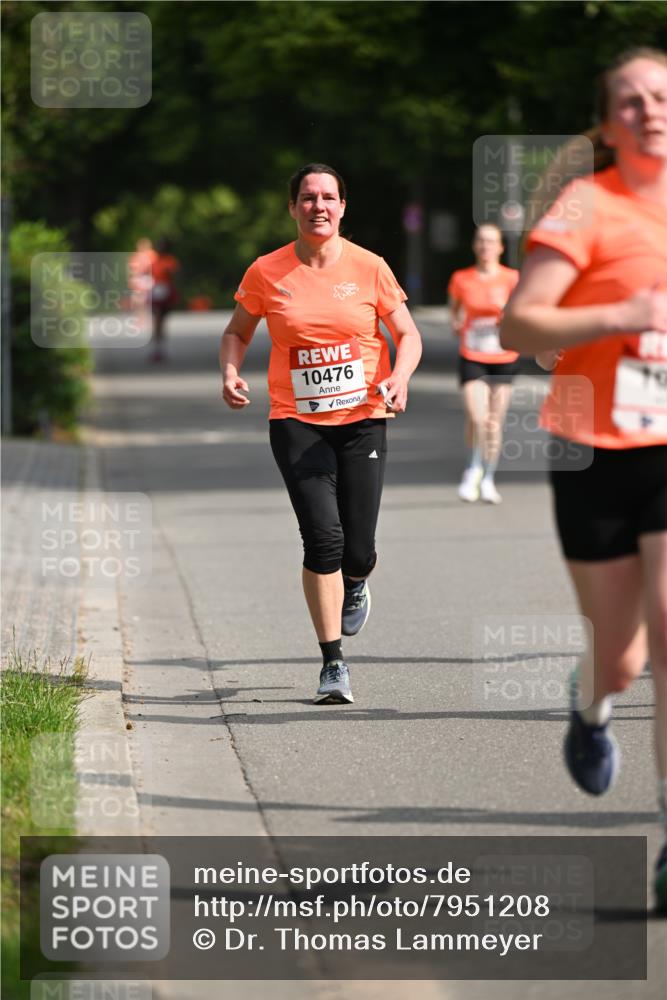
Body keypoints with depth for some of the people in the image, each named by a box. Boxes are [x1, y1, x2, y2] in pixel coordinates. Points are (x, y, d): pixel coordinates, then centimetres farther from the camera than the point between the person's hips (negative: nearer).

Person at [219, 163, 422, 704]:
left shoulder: (369, 267, 0)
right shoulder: (266, 273, 0)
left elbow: (408, 335, 6)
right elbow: (237, 332, 14)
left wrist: (399, 378, -14)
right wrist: (231, 373, -6)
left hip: (362, 419, 1)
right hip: (296, 421, -1)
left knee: (358, 552, -2)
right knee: (323, 537, -16)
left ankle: (354, 585, 38)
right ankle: (333, 663, -5)